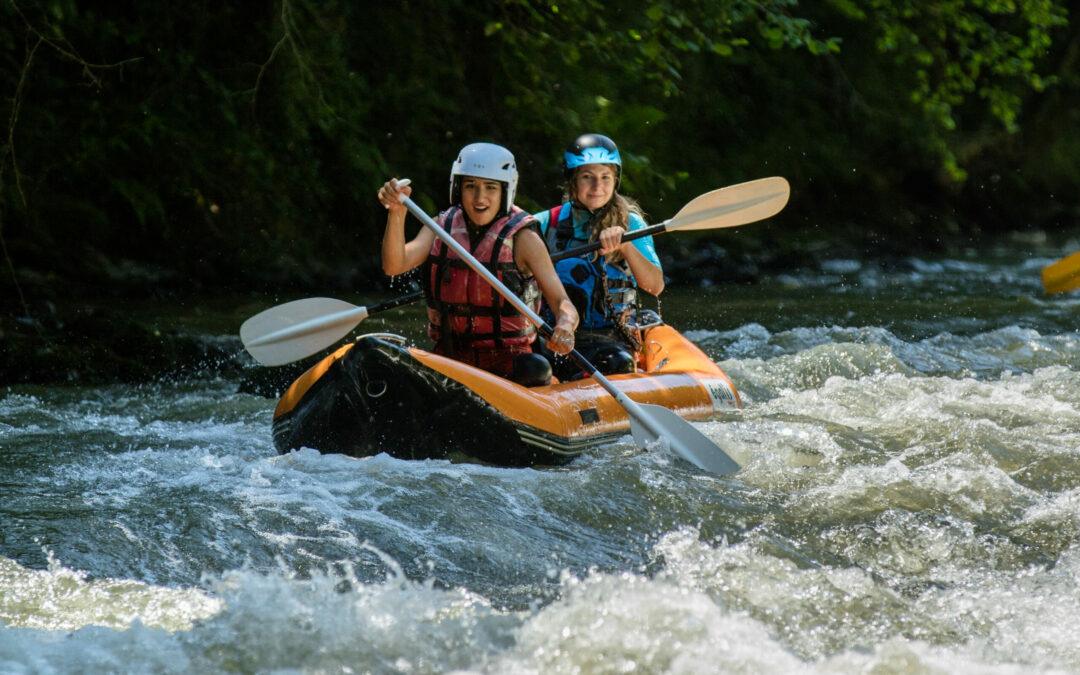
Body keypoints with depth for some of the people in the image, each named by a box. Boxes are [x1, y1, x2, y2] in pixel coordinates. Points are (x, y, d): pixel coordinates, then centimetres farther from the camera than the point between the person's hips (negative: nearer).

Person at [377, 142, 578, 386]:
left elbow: (563, 303, -12)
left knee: (534, 369, -33)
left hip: (508, 364, -3)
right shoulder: (441, 227, 6)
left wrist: (565, 327, -36)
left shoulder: (522, 238, -4)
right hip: (448, 361, 3)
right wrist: (397, 212, -26)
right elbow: (394, 266, -10)